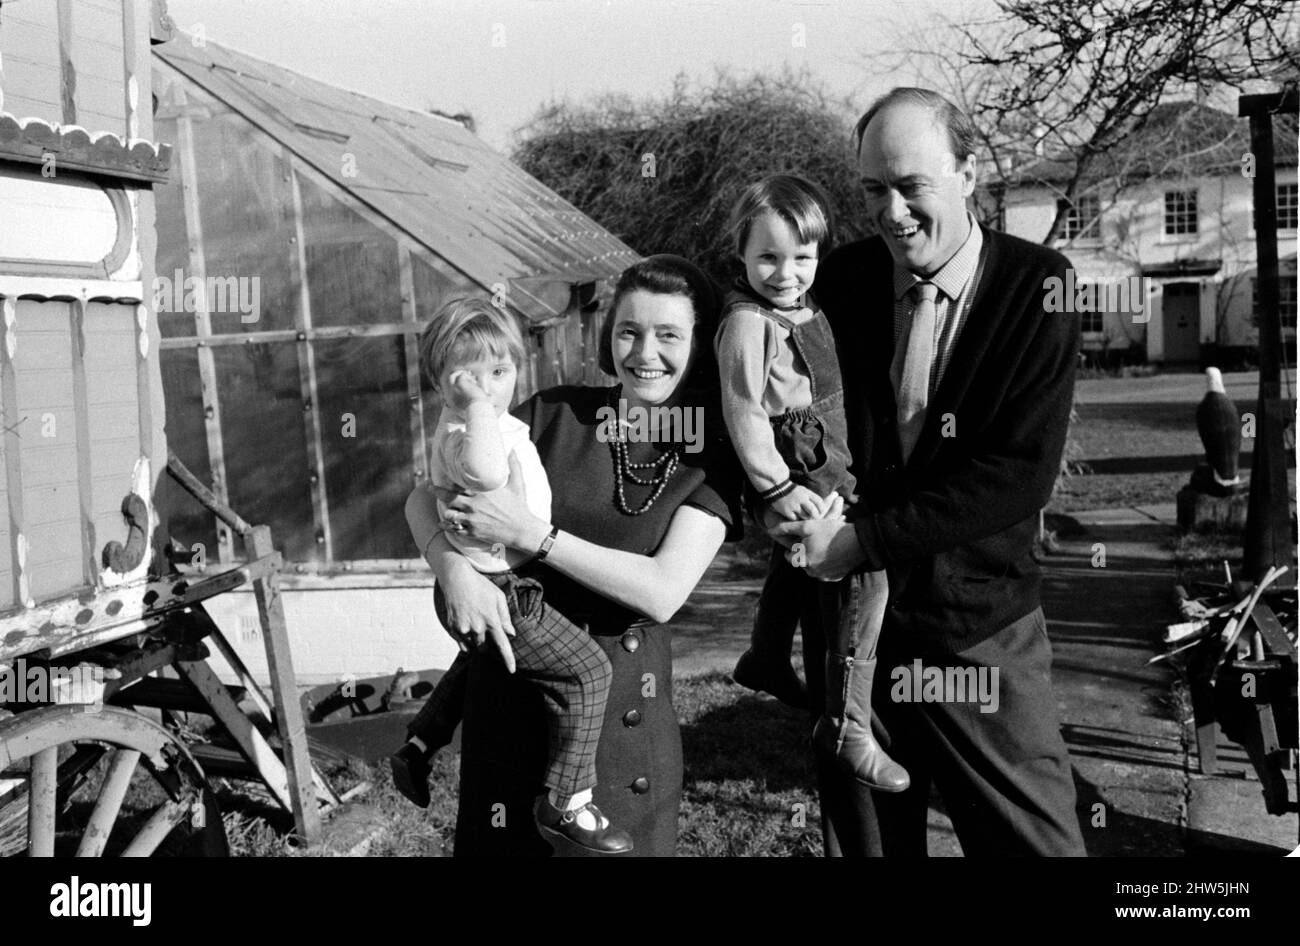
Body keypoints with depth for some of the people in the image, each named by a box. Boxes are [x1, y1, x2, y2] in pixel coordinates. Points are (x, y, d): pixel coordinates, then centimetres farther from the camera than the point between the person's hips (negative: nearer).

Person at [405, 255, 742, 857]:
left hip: (624, 689, 0)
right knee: (503, 837, 13)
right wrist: (454, 568, -21)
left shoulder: (710, 457, -4)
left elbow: (663, 592, -15)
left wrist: (528, 533, -19)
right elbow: (424, 497, 0)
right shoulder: (556, 414, -2)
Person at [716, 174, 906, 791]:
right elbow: (743, 410, -22)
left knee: (797, 565, 29)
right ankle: (846, 727, -7)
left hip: (822, 471, 10)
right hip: (796, 480, -10)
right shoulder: (749, 323, -19)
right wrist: (776, 486, -23)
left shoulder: (806, 310, 9)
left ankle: (766, 661, 55)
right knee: (863, 581, -15)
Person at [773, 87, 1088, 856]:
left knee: (1033, 837, 6)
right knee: (862, 835, 16)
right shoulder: (840, 281, 0)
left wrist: (864, 539, -19)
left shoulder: (1035, 287, -8)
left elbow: (1022, 472, -16)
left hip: (983, 628, -2)